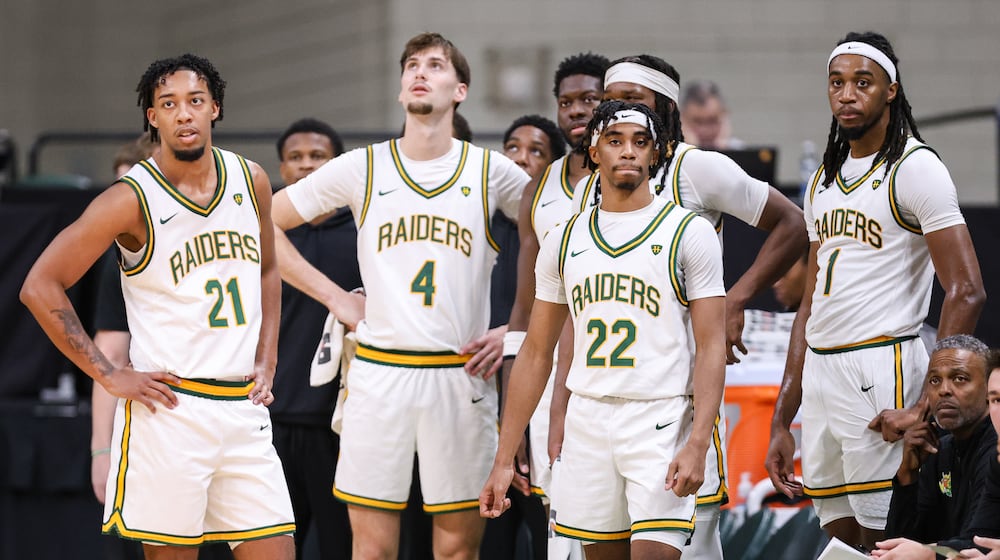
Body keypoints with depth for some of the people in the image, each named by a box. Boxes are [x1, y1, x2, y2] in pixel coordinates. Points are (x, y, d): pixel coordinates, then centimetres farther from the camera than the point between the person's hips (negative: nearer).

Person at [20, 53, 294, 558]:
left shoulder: (250, 180, 7)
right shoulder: (132, 200, -9)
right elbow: (40, 287, -8)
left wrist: (266, 361, 13)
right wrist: (109, 376, -9)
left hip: (244, 407, 5)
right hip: (169, 409, -5)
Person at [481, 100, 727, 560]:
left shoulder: (688, 233, 0)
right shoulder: (564, 242, 12)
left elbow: (711, 346, -5)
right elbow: (536, 353, 14)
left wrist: (697, 444, -18)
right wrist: (503, 459, 10)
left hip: (661, 423, -4)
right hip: (588, 422, 4)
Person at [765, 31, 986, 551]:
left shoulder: (915, 168, -6)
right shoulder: (824, 179, 18)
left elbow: (966, 292, -14)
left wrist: (927, 404, -19)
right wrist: (781, 422, 17)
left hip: (880, 368, -8)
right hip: (819, 372, 8)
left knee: (885, 540, -10)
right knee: (841, 537, 8)